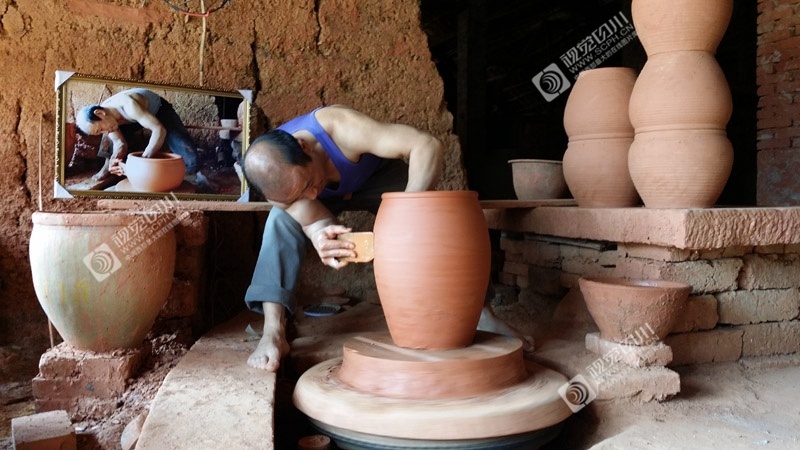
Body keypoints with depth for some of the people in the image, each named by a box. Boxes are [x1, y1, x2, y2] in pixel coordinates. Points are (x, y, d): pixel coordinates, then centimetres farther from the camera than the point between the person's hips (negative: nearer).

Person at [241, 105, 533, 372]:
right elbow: (314, 220, -34)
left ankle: (482, 315, -13)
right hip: (330, 196, 1)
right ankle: (273, 332, -28)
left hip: (378, 174, -1)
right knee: (282, 218, -28)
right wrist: (322, 235, -57)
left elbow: (427, 146, -49)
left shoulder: (339, 127, -45)